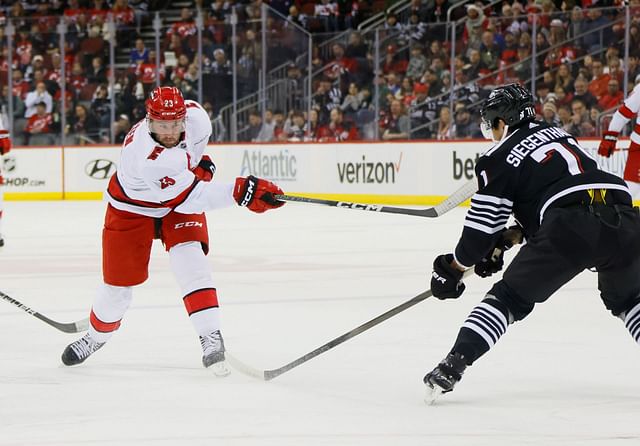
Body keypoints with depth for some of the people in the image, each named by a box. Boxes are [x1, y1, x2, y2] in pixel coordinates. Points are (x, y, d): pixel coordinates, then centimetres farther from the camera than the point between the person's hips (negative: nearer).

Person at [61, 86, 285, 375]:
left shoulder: (195, 115, -24)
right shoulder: (144, 156, -42)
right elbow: (188, 198, -40)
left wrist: (201, 162, -1)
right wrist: (240, 191, -46)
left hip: (180, 199, 4)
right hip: (132, 208, -4)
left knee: (189, 258, -19)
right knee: (119, 281, 4)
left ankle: (210, 337, -20)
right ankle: (96, 336, 33)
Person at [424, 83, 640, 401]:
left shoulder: (500, 158, 10)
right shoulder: (557, 134, 29)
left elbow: (482, 226, 11)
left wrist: (453, 268, 26)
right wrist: (511, 236, 34)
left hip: (569, 229, -5)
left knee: (510, 298, 10)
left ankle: (452, 366, -2)